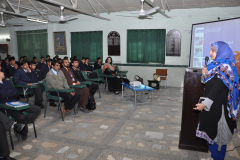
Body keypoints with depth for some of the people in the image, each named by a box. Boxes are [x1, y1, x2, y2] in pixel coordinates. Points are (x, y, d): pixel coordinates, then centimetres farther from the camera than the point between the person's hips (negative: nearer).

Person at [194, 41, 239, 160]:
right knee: (211, 130, 16)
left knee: (217, 132, 3)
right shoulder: (217, 64, 11)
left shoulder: (224, 66, -16)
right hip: (211, 104, 9)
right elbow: (209, 84, 15)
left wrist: (205, 103, -24)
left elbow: (218, 87, -23)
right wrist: (205, 74, -5)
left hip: (218, 105, -8)